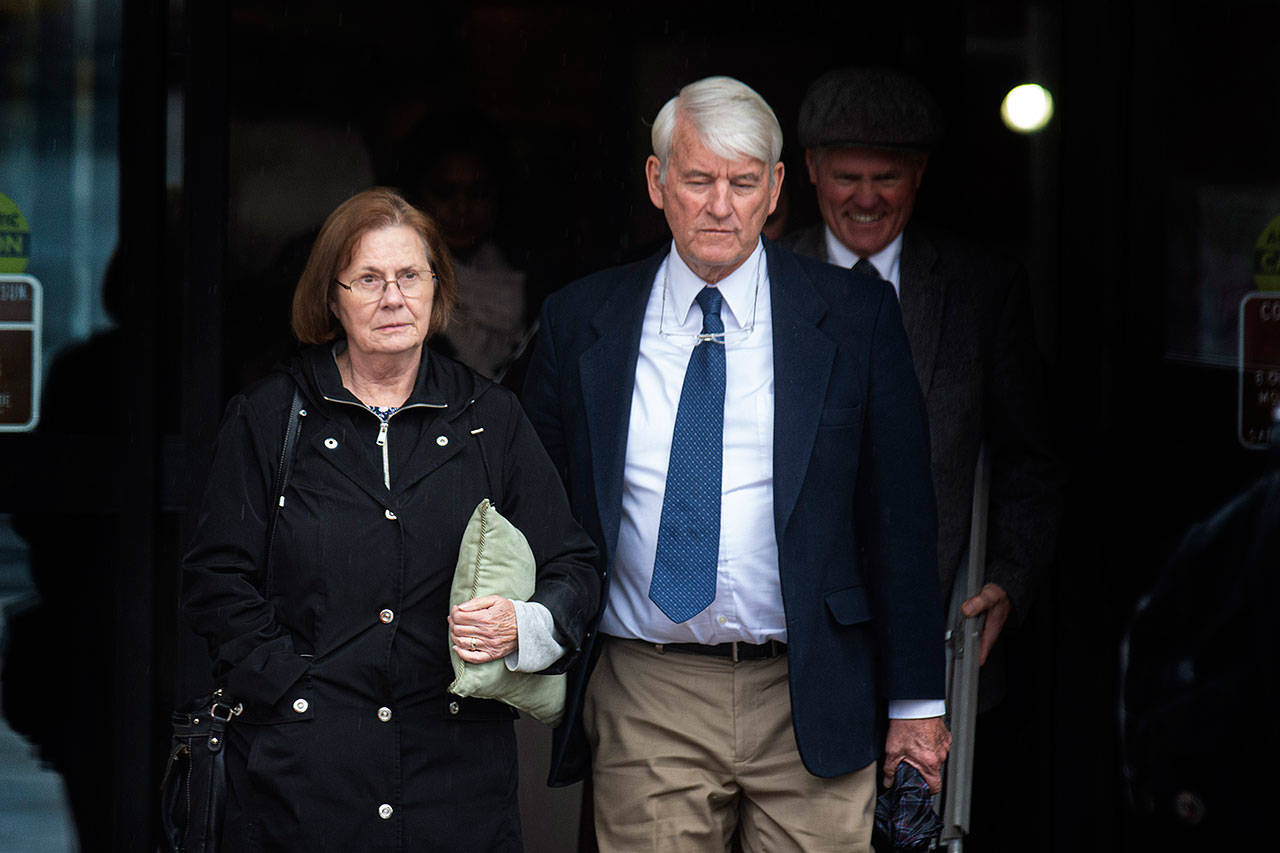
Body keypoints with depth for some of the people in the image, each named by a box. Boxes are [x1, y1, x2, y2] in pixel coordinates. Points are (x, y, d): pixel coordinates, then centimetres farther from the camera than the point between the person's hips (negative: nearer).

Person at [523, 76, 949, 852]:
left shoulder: (855, 316, 1)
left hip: (811, 705, -1)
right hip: (643, 705, 1)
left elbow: (901, 516, 3)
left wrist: (915, 701, 2)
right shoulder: (580, 322, 5)